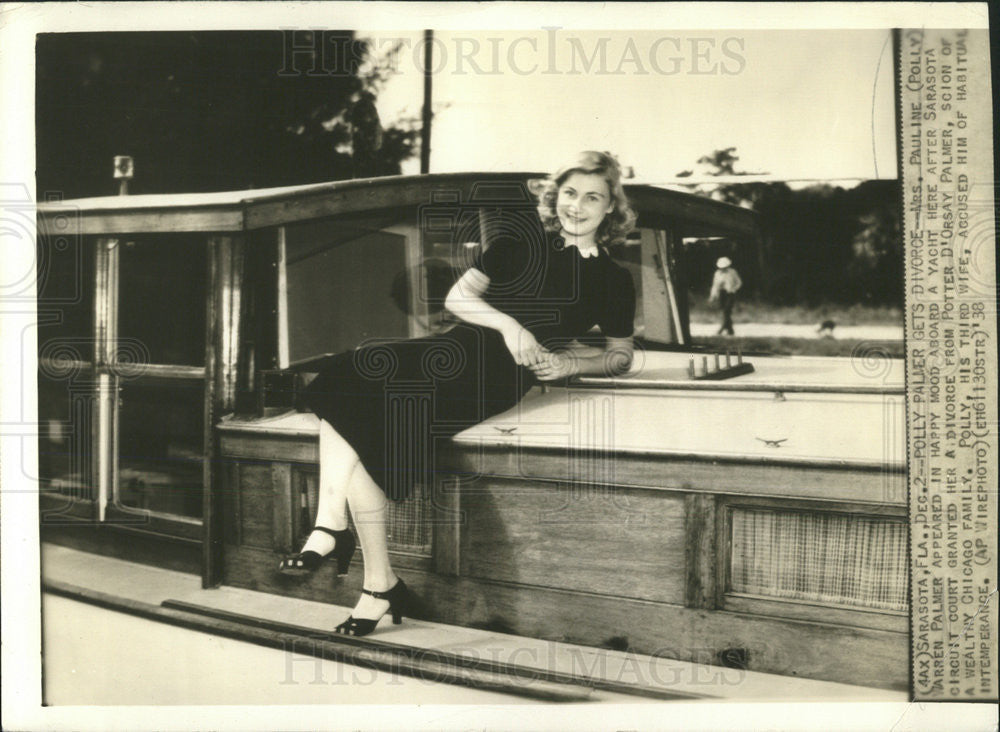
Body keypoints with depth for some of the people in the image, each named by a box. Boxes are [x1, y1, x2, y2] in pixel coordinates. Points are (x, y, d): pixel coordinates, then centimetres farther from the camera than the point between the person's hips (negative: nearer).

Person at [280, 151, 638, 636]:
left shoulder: (613, 281, 11)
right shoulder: (522, 241, 17)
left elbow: (621, 356, 18)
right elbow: (457, 296, 13)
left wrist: (569, 363, -1)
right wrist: (508, 323, -4)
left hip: (497, 375, -5)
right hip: (456, 345, 5)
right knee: (346, 377, -24)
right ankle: (331, 530, -25)